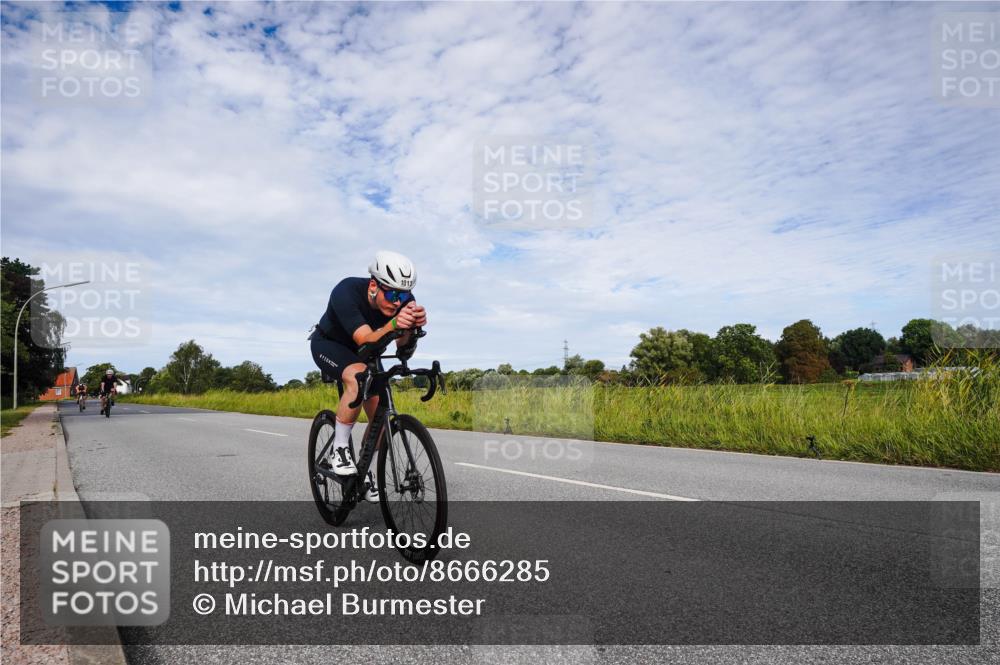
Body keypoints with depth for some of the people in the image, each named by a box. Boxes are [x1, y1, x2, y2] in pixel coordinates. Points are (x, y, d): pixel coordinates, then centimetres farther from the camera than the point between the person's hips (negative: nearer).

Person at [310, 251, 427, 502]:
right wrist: (393, 324, -64)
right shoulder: (346, 292, -37)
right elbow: (367, 341, -45)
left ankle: (366, 471, 15)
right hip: (329, 344, -4)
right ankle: (339, 449, -19)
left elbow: (403, 347, -35)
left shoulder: (404, 300, -25)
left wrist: (414, 325, -56)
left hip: (363, 351, 5)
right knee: (358, 376, -35)